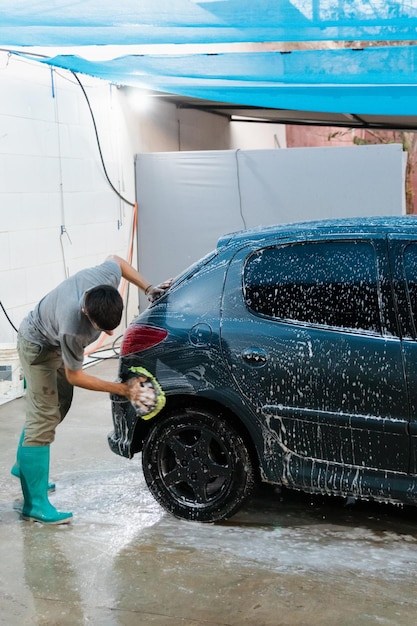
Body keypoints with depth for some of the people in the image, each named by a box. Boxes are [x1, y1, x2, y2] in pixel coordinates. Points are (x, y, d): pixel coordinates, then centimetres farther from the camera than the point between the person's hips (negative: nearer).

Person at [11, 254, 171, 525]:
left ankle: (24, 465, 41)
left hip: (56, 343, 8)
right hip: (38, 347, -8)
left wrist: (148, 288, -11)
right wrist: (123, 389, -28)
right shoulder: (73, 330, -46)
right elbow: (75, 376, -28)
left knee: (58, 405, 21)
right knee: (44, 419, -14)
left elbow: (116, 259, -5)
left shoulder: (107, 277, -32)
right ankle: (35, 505, -9)